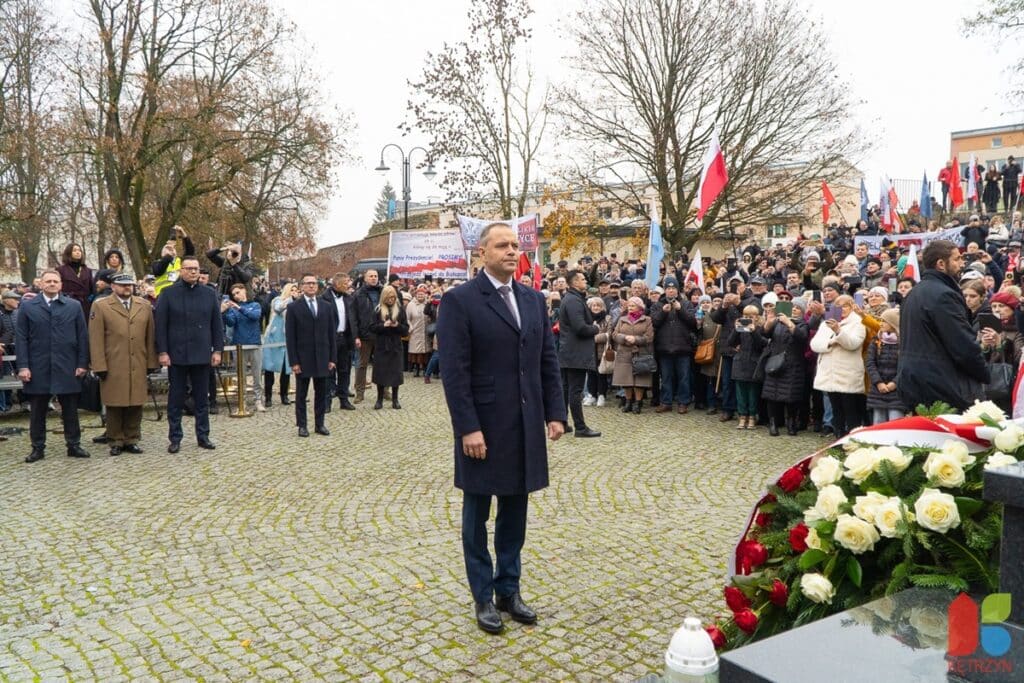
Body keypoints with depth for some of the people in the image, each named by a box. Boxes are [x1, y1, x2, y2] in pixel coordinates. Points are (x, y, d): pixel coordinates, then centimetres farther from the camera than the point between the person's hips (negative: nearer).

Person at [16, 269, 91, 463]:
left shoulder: (74, 306, 7)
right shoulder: (27, 307, 5)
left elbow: (82, 336, 5)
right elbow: (21, 338, 2)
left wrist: (82, 363, -2)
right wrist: (23, 366, -6)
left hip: (67, 367, 0)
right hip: (38, 368, 0)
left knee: (70, 410, 6)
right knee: (38, 411, 7)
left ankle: (74, 445, 14)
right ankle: (38, 448, 17)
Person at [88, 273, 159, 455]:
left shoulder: (145, 306, 11)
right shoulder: (100, 306, 2)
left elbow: (150, 336, 10)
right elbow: (96, 339, -2)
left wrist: (152, 363, 5)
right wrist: (99, 366, -8)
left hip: (139, 367, 3)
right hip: (113, 368, -3)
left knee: (136, 404, 5)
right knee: (115, 405, 4)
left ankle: (131, 440, 17)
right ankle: (116, 442, 15)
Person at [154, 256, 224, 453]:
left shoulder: (210, 294, 6)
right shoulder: (168, 293, 0)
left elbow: (217, 324, 8)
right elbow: (160, 325, -2)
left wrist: (217, 350, 2)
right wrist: (162, 352, -7)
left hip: (202, 355, 2)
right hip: (176, 355, -2)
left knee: (202, 398, 9)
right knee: (176, 399, 6)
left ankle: (203, 436, 18)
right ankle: (175, 438, 15)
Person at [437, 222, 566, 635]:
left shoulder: (533, 299, 9)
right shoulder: (459, 300, -9)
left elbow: (548, 361, 11)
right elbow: (454, 371, -14)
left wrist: (555, 413, 4)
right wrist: (468, 428, -18)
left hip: (526, 426, 5)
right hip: (483, 428, -5)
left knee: (515, 512, 15)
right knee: (478, 514, 10)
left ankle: (509, 589, 30)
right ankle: (483, 597, 24)